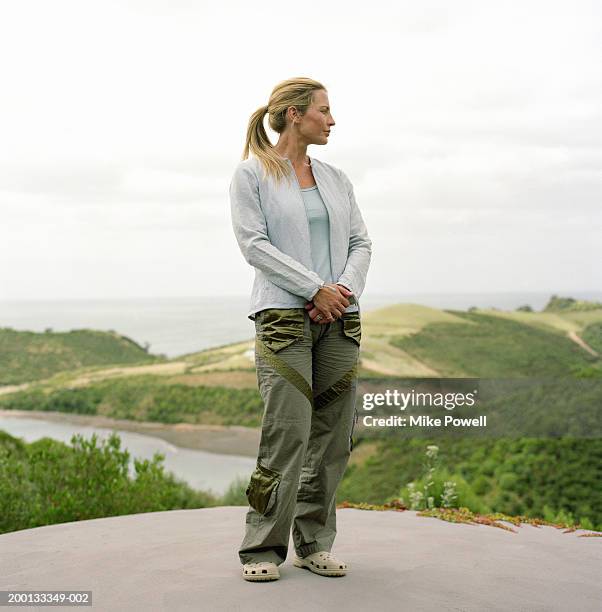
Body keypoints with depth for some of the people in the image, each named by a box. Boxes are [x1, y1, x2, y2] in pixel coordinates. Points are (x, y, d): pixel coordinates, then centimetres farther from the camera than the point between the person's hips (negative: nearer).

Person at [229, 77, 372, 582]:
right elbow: (254, 242, -8)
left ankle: (315, 544, 15)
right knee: (288, 432, -10)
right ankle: (263, 549, 2)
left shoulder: (335, 177, 17)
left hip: (340, 317, 6)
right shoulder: (252, 174, 2)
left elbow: (361, 241, 14)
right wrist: (315, 288, -13)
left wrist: (346, 287, -6)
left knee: (335, 433, 4)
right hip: (284, 315, -6)